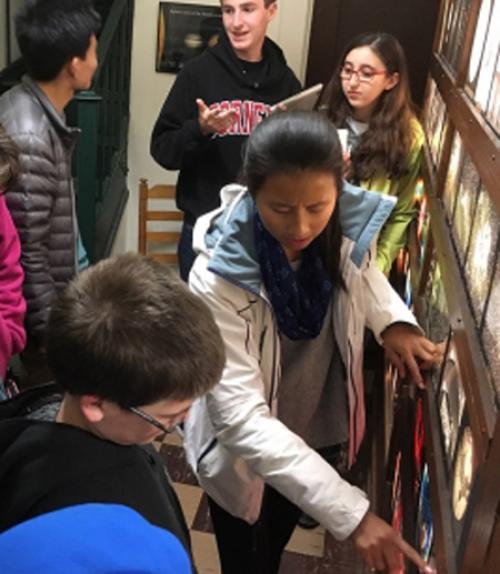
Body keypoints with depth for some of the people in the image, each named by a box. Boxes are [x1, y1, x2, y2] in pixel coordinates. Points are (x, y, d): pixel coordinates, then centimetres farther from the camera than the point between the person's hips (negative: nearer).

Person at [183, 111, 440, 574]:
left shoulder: (347, 224, -21)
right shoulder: (218, 280, -36)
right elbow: (242, 418, -38)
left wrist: (392, 319, -17)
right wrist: (350, 511, -45)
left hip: (313, 426, 5)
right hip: (244, 450, -4)